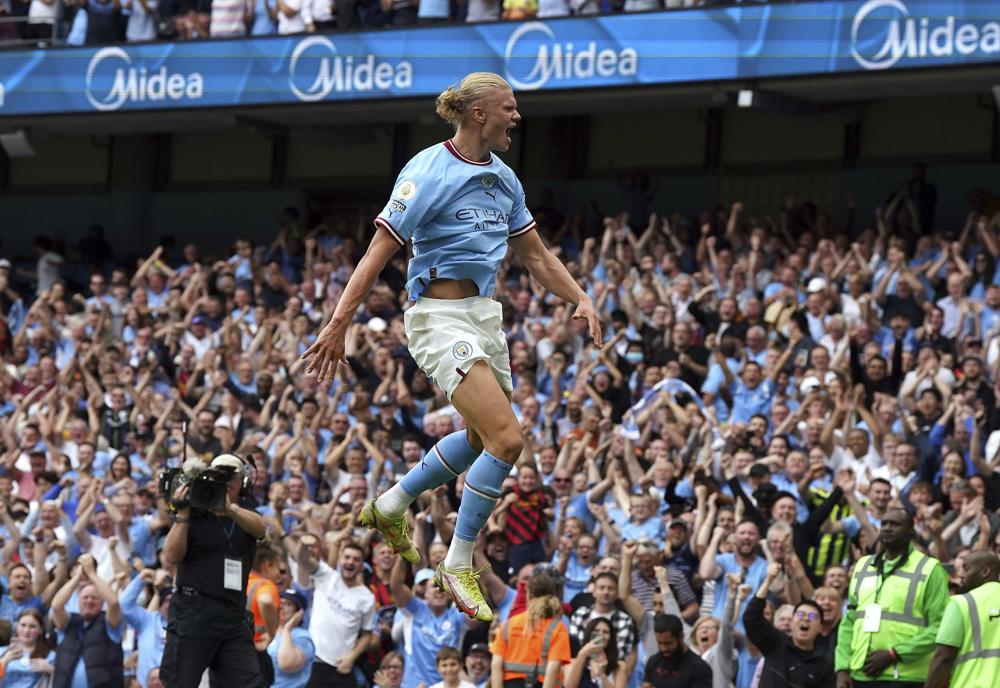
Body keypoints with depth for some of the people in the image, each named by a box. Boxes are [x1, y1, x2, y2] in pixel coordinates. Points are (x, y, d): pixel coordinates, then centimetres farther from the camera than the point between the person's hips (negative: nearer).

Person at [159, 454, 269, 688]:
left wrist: (230, 509, -31)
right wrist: (183, 514, -17)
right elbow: (172, 556, -7)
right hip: (194, 613, -4)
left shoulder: (246, 515, 13)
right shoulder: (195, 515, 3)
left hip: (234, 616, 4)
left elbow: (260, 528, -12)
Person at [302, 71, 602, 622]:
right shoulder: (428, 172, -14)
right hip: (439, 317, -9)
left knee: (481, 438, 21)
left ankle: (391, 505, 42)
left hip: (484, 314, 9)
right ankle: (457, 566, -4)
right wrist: (338, 325, -21)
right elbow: (377, 254, -16)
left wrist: (581, 300, 6)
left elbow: (536, 255, 19)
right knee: (507, 438, -17)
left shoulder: (502, 178, 10)